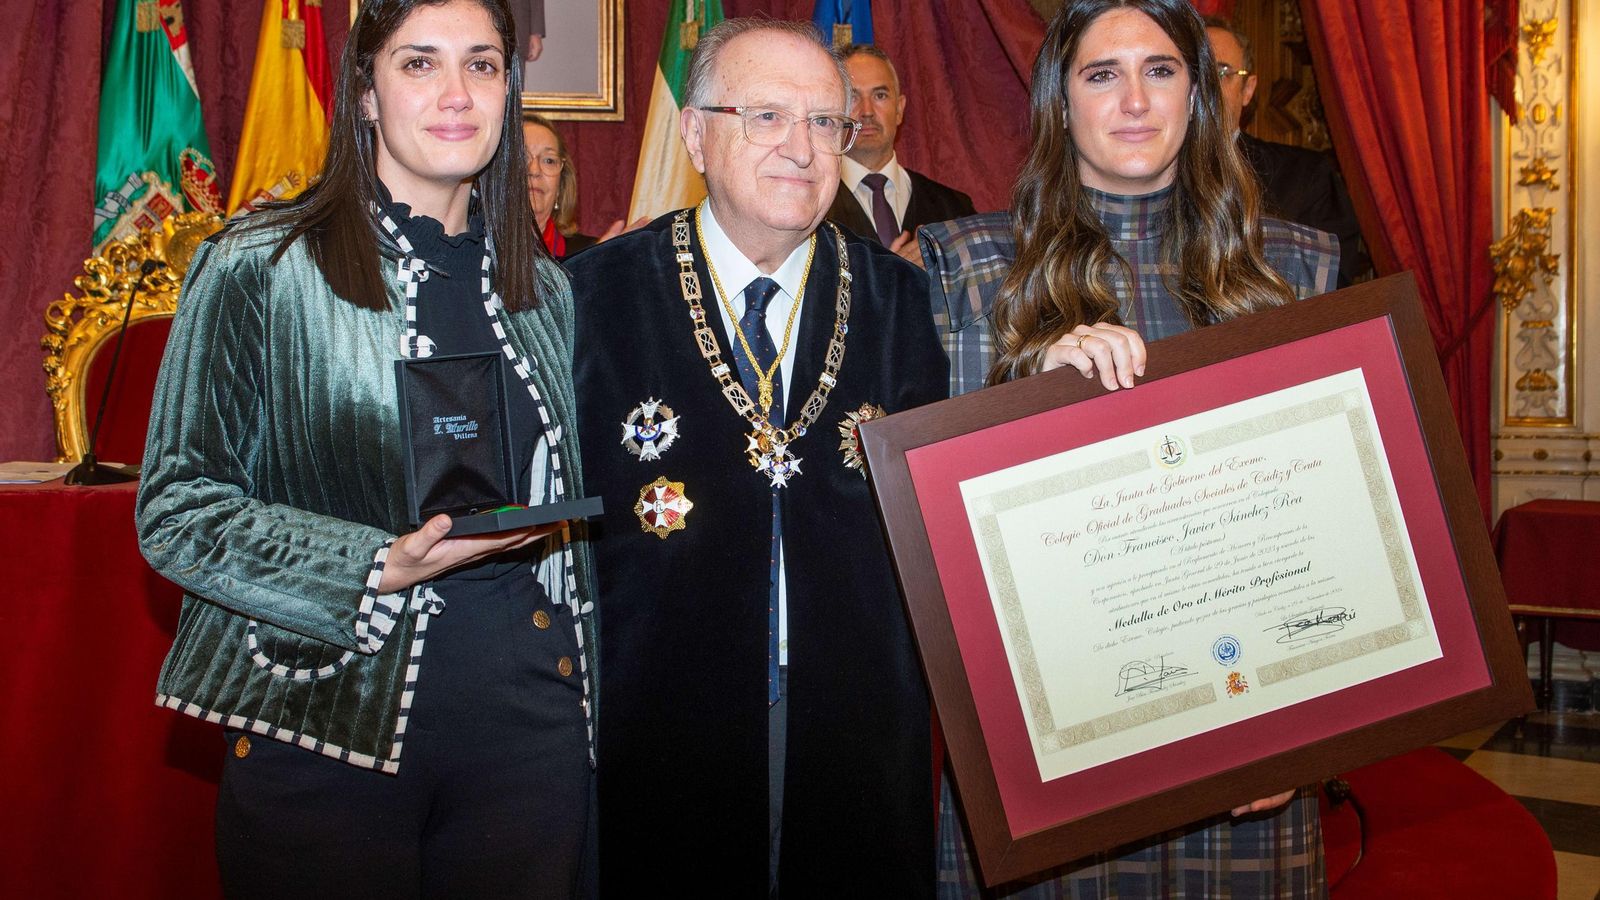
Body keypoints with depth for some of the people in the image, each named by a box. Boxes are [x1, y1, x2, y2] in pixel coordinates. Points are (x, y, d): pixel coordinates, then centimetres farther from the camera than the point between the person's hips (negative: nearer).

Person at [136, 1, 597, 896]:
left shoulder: (545, 288, 11)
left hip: (530, 714, 4)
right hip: (331, 723, -4)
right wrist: (379, 568, -19)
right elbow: (177, 506, -7)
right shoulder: (260, 269, -3)